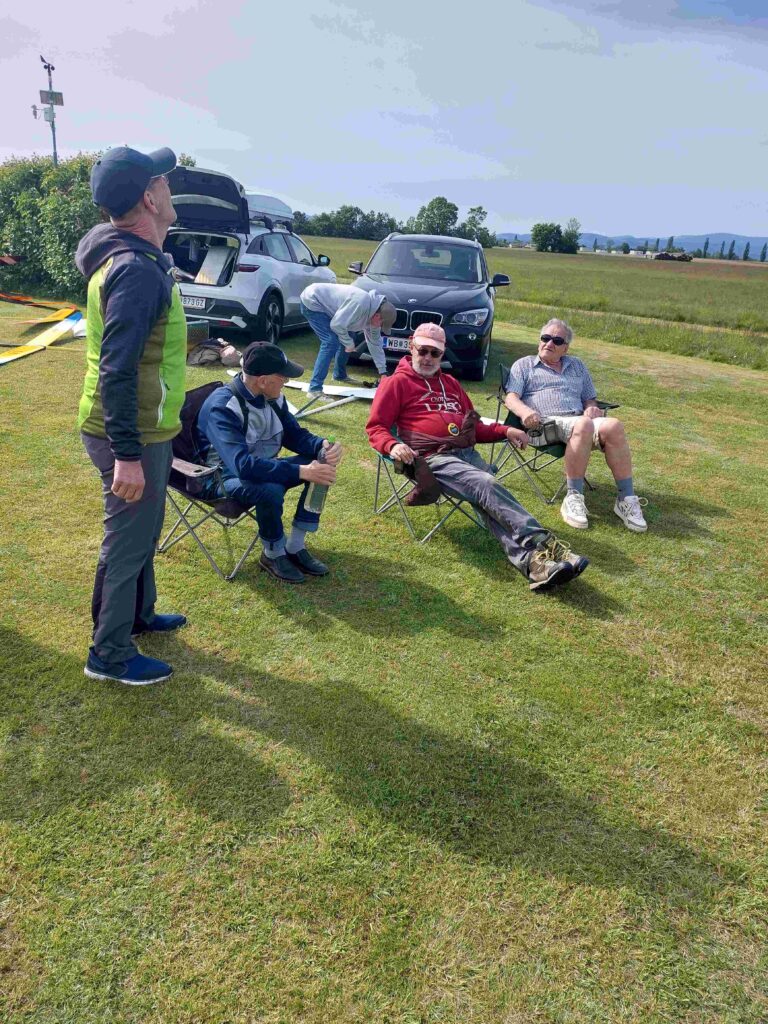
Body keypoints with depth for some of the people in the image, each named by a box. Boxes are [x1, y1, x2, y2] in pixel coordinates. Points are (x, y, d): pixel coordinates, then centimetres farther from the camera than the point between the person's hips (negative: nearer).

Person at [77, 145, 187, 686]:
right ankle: (110, 654, 19)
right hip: (131, 436, -10)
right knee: (128, 543, 3)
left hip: (142, 428, 10)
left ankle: (138, 615, 42)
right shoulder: (137, 270, -22)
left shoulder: (137, 259, 11)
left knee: (142, 531, 23)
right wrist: (126, 454, -27)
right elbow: (117, 369, -27)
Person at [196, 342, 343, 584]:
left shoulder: (273, 397, -4)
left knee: (322, 464, -9)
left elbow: (295, 435, 6)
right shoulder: (222, 406, -28)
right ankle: (273, 555, -8)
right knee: (271, 489, -38)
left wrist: (323, 447, -17)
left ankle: (295, 548, -2)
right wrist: (302, 471, -42)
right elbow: (242, 464, -39)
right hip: (225, 477, -8)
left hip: (262, 467, 8)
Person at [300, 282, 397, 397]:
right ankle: (315, 390, -21)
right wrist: (349, 343, -14)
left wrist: (383, 372, 10)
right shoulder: (361, 303, -30)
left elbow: (375, 342, 10)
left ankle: (340, 375, 33)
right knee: (331, 342, -20)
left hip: (325, 306, 10)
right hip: (312, 302, -10)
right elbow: (337, 324, -30)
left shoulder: (372, 314, 0)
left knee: (346, 339, 12)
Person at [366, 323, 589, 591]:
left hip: (467, 452, 5)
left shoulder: (450, 383, 31)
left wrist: (505, 431, 18)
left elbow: (474, 426, 35)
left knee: (489, 500, -26)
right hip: (433, 459, -5)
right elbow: (375, 427, 5)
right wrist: (392, 446, -17)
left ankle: (531, 561, -46)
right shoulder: (397, 382, 12)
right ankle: (541, 543, -38)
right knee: (487, 485, -31)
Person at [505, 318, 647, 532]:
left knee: (613, 425, -30)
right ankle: (574, 498, -34)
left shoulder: (577, 366, 33)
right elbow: (511, 398, 5)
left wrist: (591, 409, 3)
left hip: (579, 422, 4)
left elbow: (589, 399, 29)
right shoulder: (524, 365, 20)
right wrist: (525, 411, -18)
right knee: (584, 425, -38)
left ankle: (626, 499, -27)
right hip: (544, 425, -4)